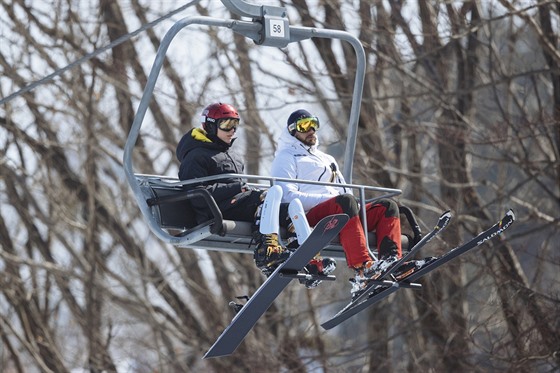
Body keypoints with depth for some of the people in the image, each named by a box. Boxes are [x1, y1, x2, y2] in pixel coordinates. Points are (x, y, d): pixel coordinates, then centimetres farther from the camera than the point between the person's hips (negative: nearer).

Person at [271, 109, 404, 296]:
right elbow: (287, 196, -6)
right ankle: (361, 268, -55)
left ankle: (391, 260, -37)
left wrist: (354, 204, 4)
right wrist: (327, 199, -15)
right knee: (345, 202, -38)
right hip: (308, 216, -8)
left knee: (387, 205, -12)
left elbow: (344, 191, 30)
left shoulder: (327, 159, 36)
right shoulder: (286, 158, 11)